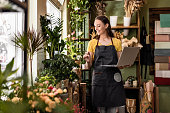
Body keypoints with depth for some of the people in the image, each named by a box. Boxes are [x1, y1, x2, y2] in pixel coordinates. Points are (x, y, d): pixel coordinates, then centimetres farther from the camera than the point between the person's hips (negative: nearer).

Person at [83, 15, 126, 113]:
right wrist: (88, 61, -12)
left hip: (113, 79, 0)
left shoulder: (116, 42, 8)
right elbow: (89, 66, 9)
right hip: (98, 78, 0)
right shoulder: (92, 43, 9)